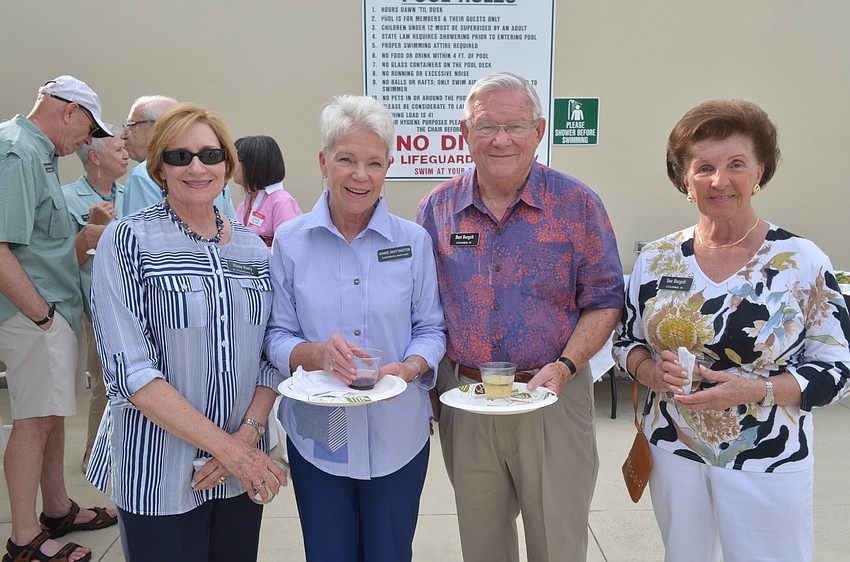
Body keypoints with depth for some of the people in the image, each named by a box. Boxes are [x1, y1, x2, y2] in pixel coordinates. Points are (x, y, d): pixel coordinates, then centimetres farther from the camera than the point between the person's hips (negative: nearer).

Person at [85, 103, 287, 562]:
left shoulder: (253, 248, 4)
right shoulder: (127, 240, -8)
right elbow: (129, 369, -15)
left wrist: (248, 435, -10)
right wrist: (224, 446, -18)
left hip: (244, 468, 4)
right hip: (157, 471, -4)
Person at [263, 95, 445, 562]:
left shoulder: (414, 241, -4)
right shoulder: (290, 241, -4)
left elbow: (431, 328, 1)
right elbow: (276, 335, -3)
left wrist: (409, 367, -19)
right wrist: (318, 353, -24)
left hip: (397, 435, 0)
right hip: (316, 434, 0)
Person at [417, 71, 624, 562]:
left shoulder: (578, 205, -5)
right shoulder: (436, 210, 1)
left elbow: (604, 301, -2)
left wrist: (564, 367, -17)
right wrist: (432, 376, -2)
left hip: (553, 398, -2)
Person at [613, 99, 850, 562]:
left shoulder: (804, 262, -10)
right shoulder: (656, 259, -2)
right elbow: (627, 341, 7)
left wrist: (753, 390, -23)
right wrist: (652, 371, -15)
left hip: (765, 461, -2)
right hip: (672, 451, 3)